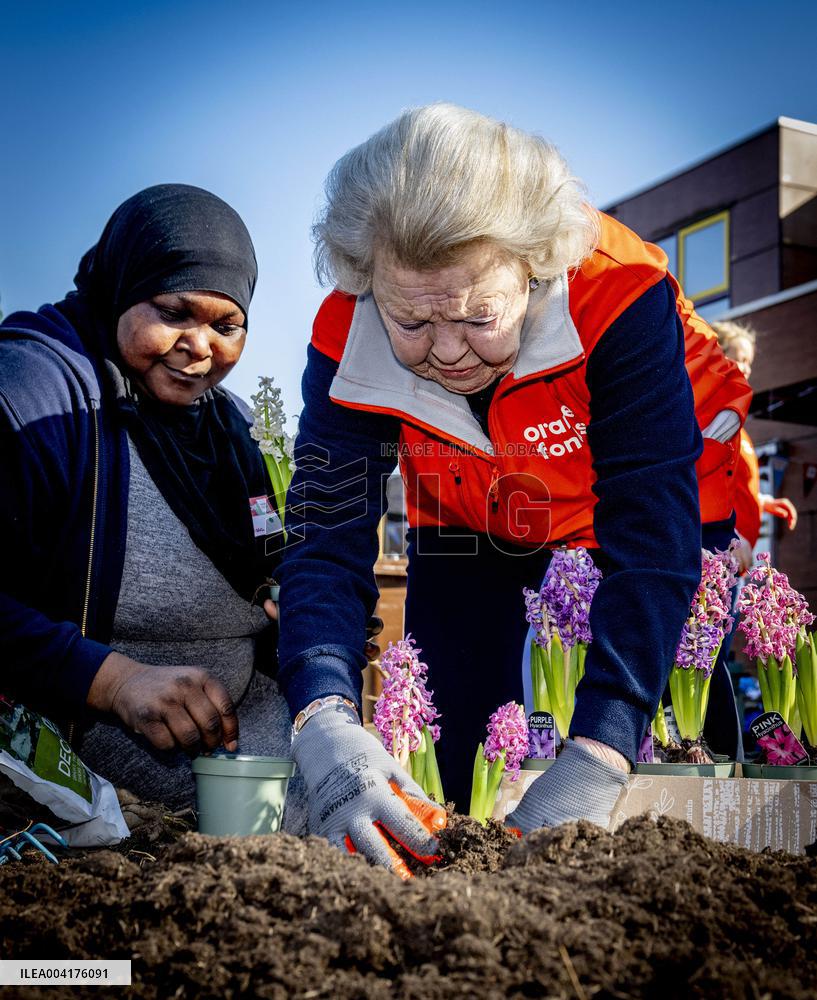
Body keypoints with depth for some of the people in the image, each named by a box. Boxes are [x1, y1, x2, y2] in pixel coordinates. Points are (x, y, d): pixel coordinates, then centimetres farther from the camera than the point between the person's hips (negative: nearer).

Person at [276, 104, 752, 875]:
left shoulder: (620, 294, -38)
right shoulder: (346, 343, -29)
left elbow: (654, 539, -41)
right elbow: (326, 542, -33)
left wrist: (596, 759, -51)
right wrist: (325, 722, -52)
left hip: (639, 496, -1)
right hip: (471, 526, 2)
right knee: (452, 760, 1)